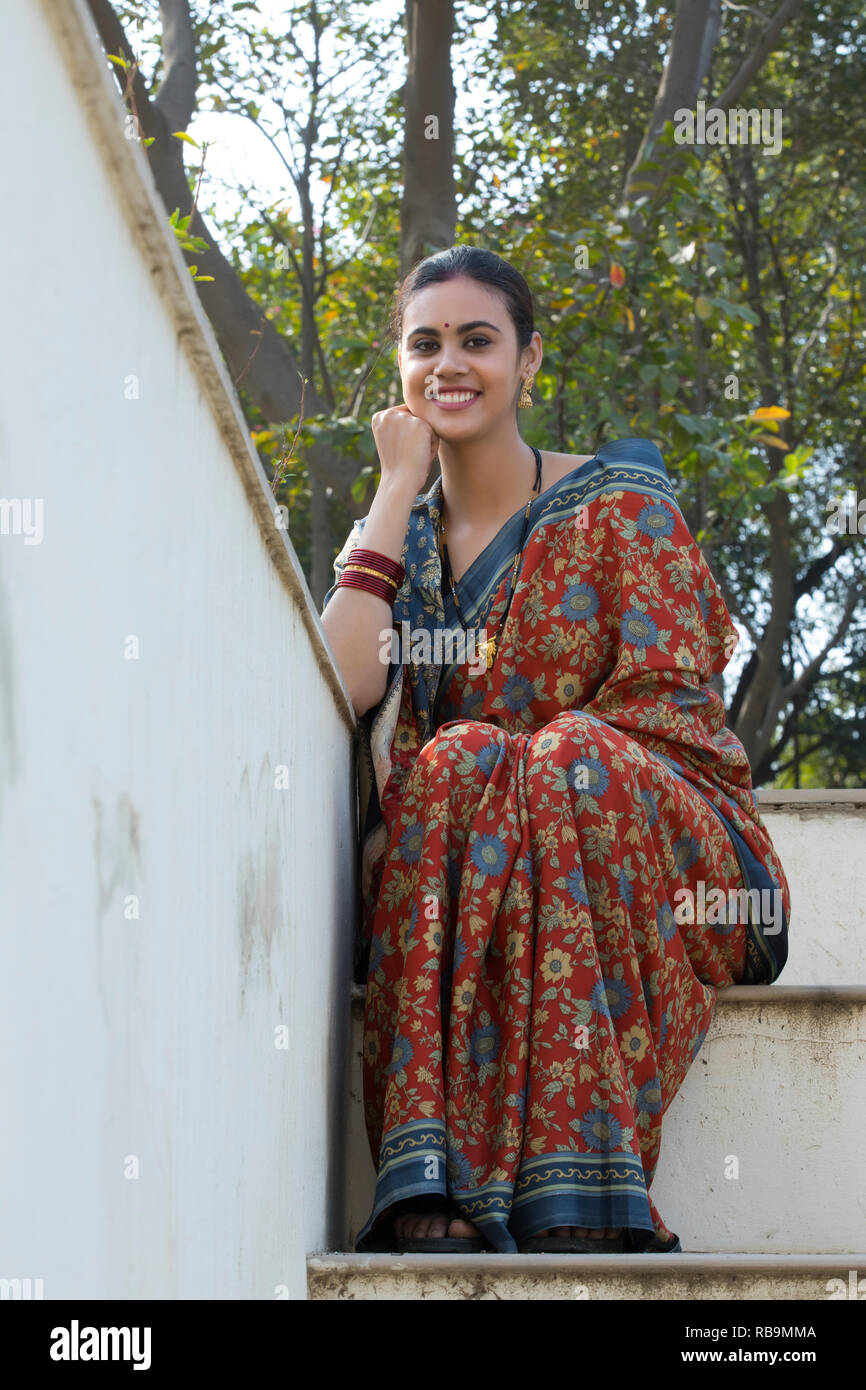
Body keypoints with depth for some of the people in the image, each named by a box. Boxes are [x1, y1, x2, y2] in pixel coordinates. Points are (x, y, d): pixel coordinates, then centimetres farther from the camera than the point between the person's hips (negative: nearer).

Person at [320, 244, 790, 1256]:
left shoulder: (619, 505, 4)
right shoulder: (397, 537, 14)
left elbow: (668, 708, -7)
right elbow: (339, 689, -7)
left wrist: (532, 762, -20)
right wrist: (399, 488, -2)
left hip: (662, 856, -2)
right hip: (475, 867, 2)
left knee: (570, 761, -34)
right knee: (458, 764, -31)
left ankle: (580, 1201, -44)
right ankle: (437, 1196, -44)